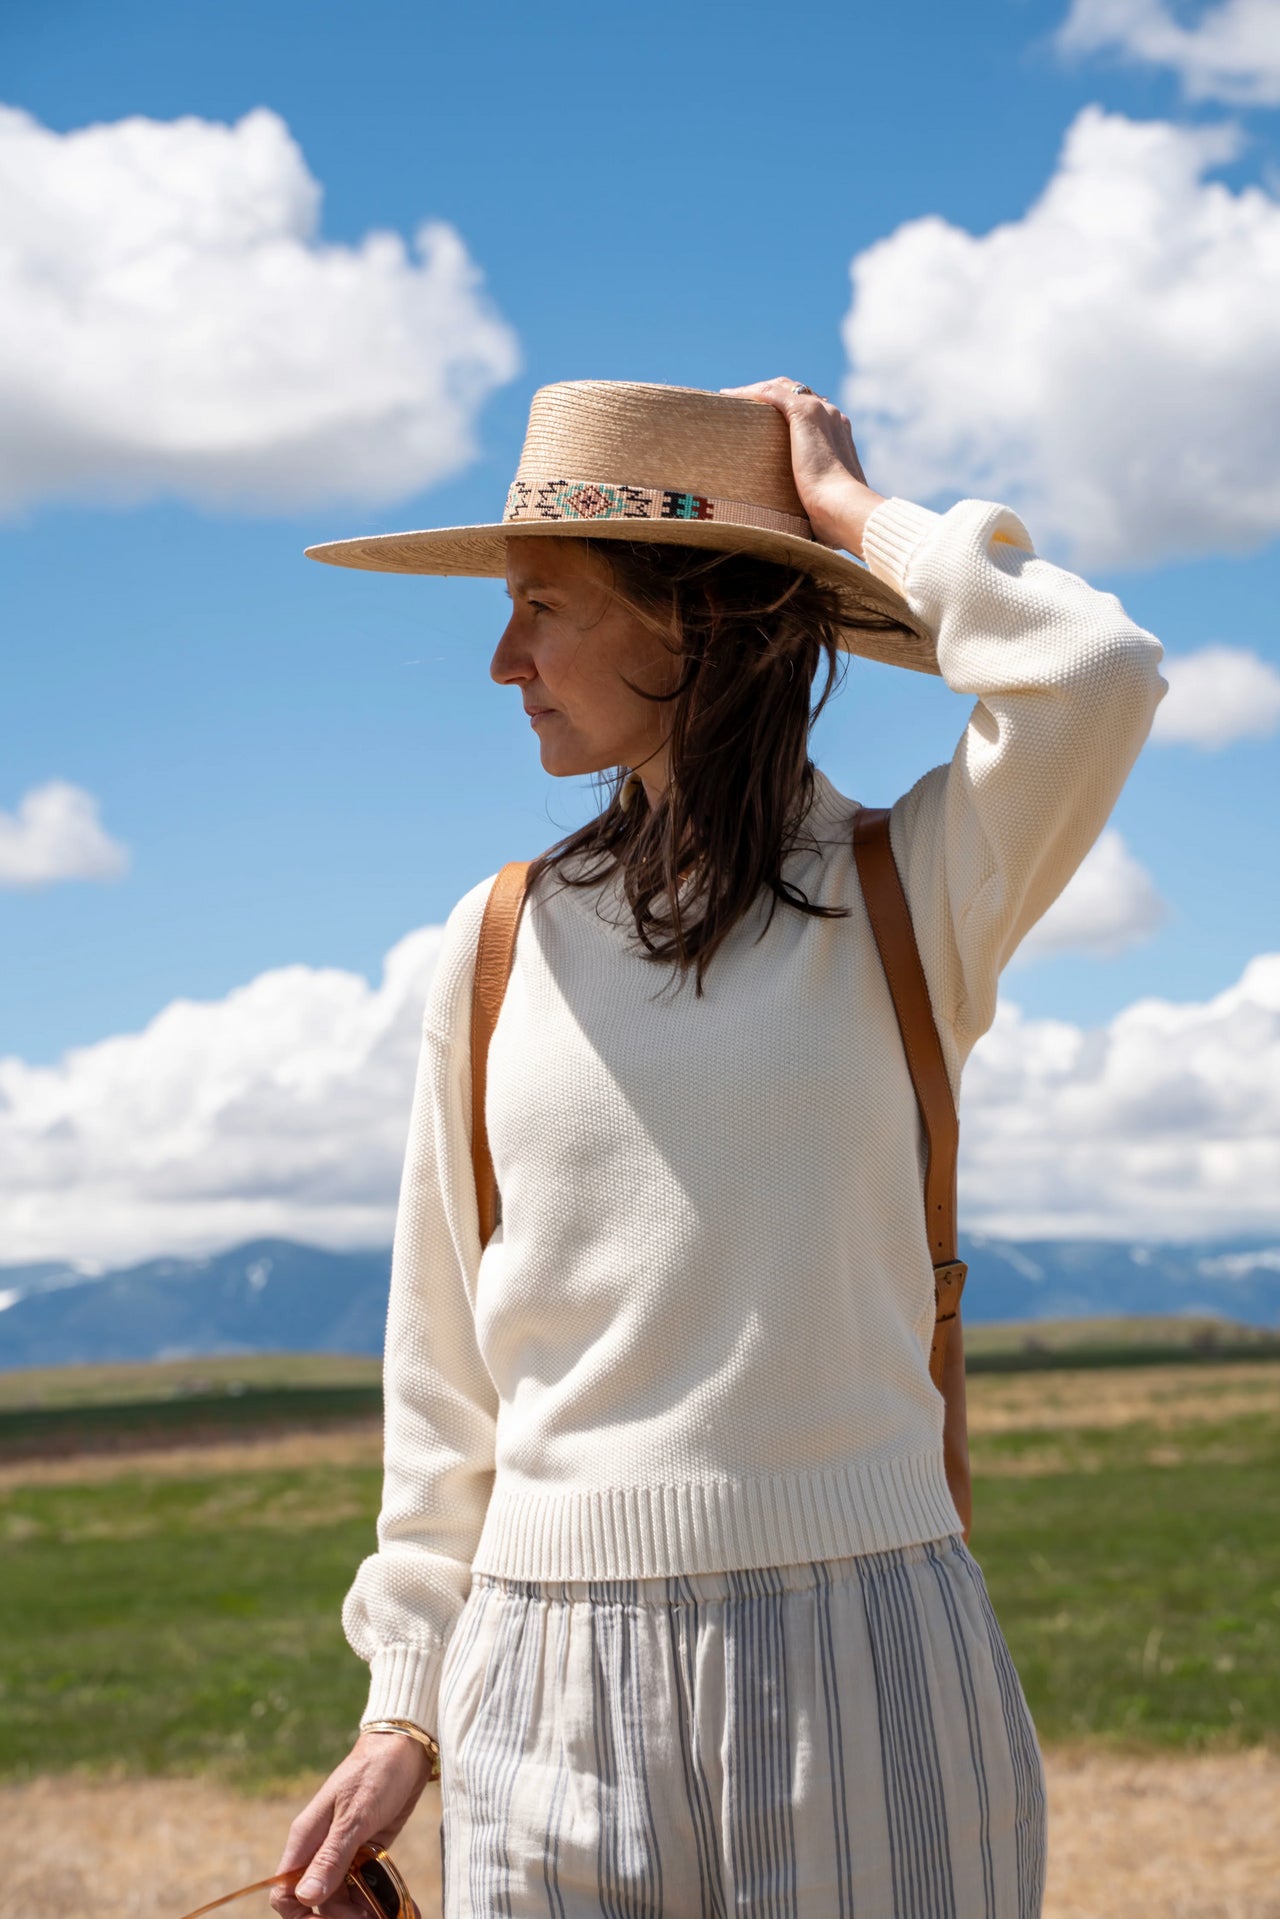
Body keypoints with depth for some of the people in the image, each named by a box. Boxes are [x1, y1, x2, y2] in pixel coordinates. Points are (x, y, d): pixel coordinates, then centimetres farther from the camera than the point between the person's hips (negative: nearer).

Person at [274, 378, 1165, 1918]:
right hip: (556, 1683, 2)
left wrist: (851, 511, -5)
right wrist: (406, 1707, 10)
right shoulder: (500, 942, 8)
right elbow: (448, 1361, 11)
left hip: (862, 1670, -2)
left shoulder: (906, 897, 1)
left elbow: (1098, 675, -20)